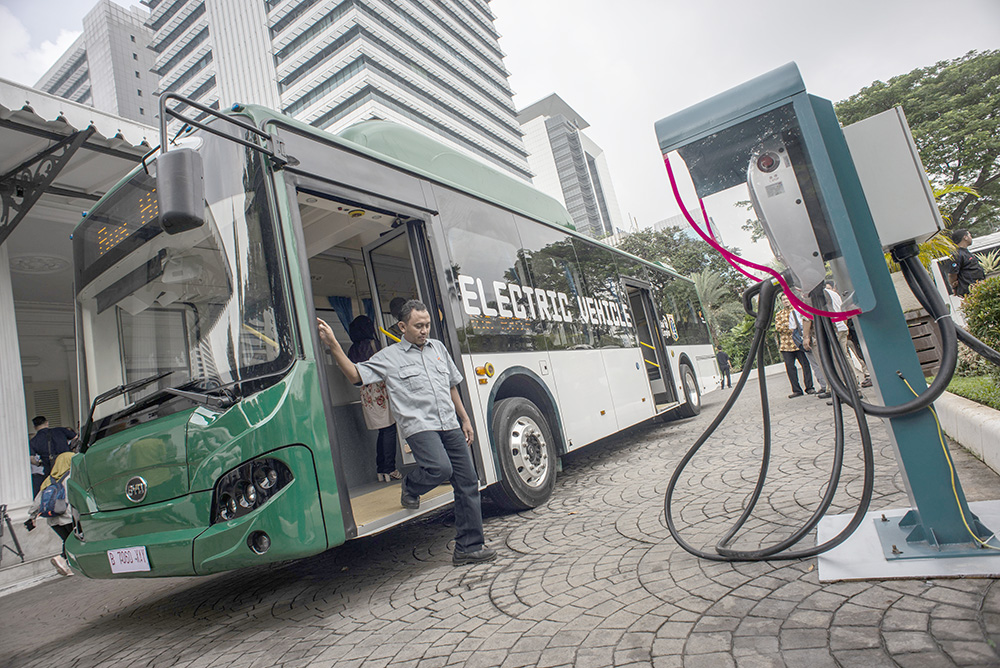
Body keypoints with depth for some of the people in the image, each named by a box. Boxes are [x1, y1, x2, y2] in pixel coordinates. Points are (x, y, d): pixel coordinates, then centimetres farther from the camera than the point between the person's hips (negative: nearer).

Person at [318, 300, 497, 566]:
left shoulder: (438, 347, 18)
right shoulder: (389, 357, 4)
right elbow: (355, 375, -4)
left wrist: (465, 419, 23)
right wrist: (333, 346, -15)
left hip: (450, 425, 5)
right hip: (419, 426, -5)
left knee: (468, 483, 2)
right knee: (440, 468, -30)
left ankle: (469, 547, 15)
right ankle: (410, 486, 8)